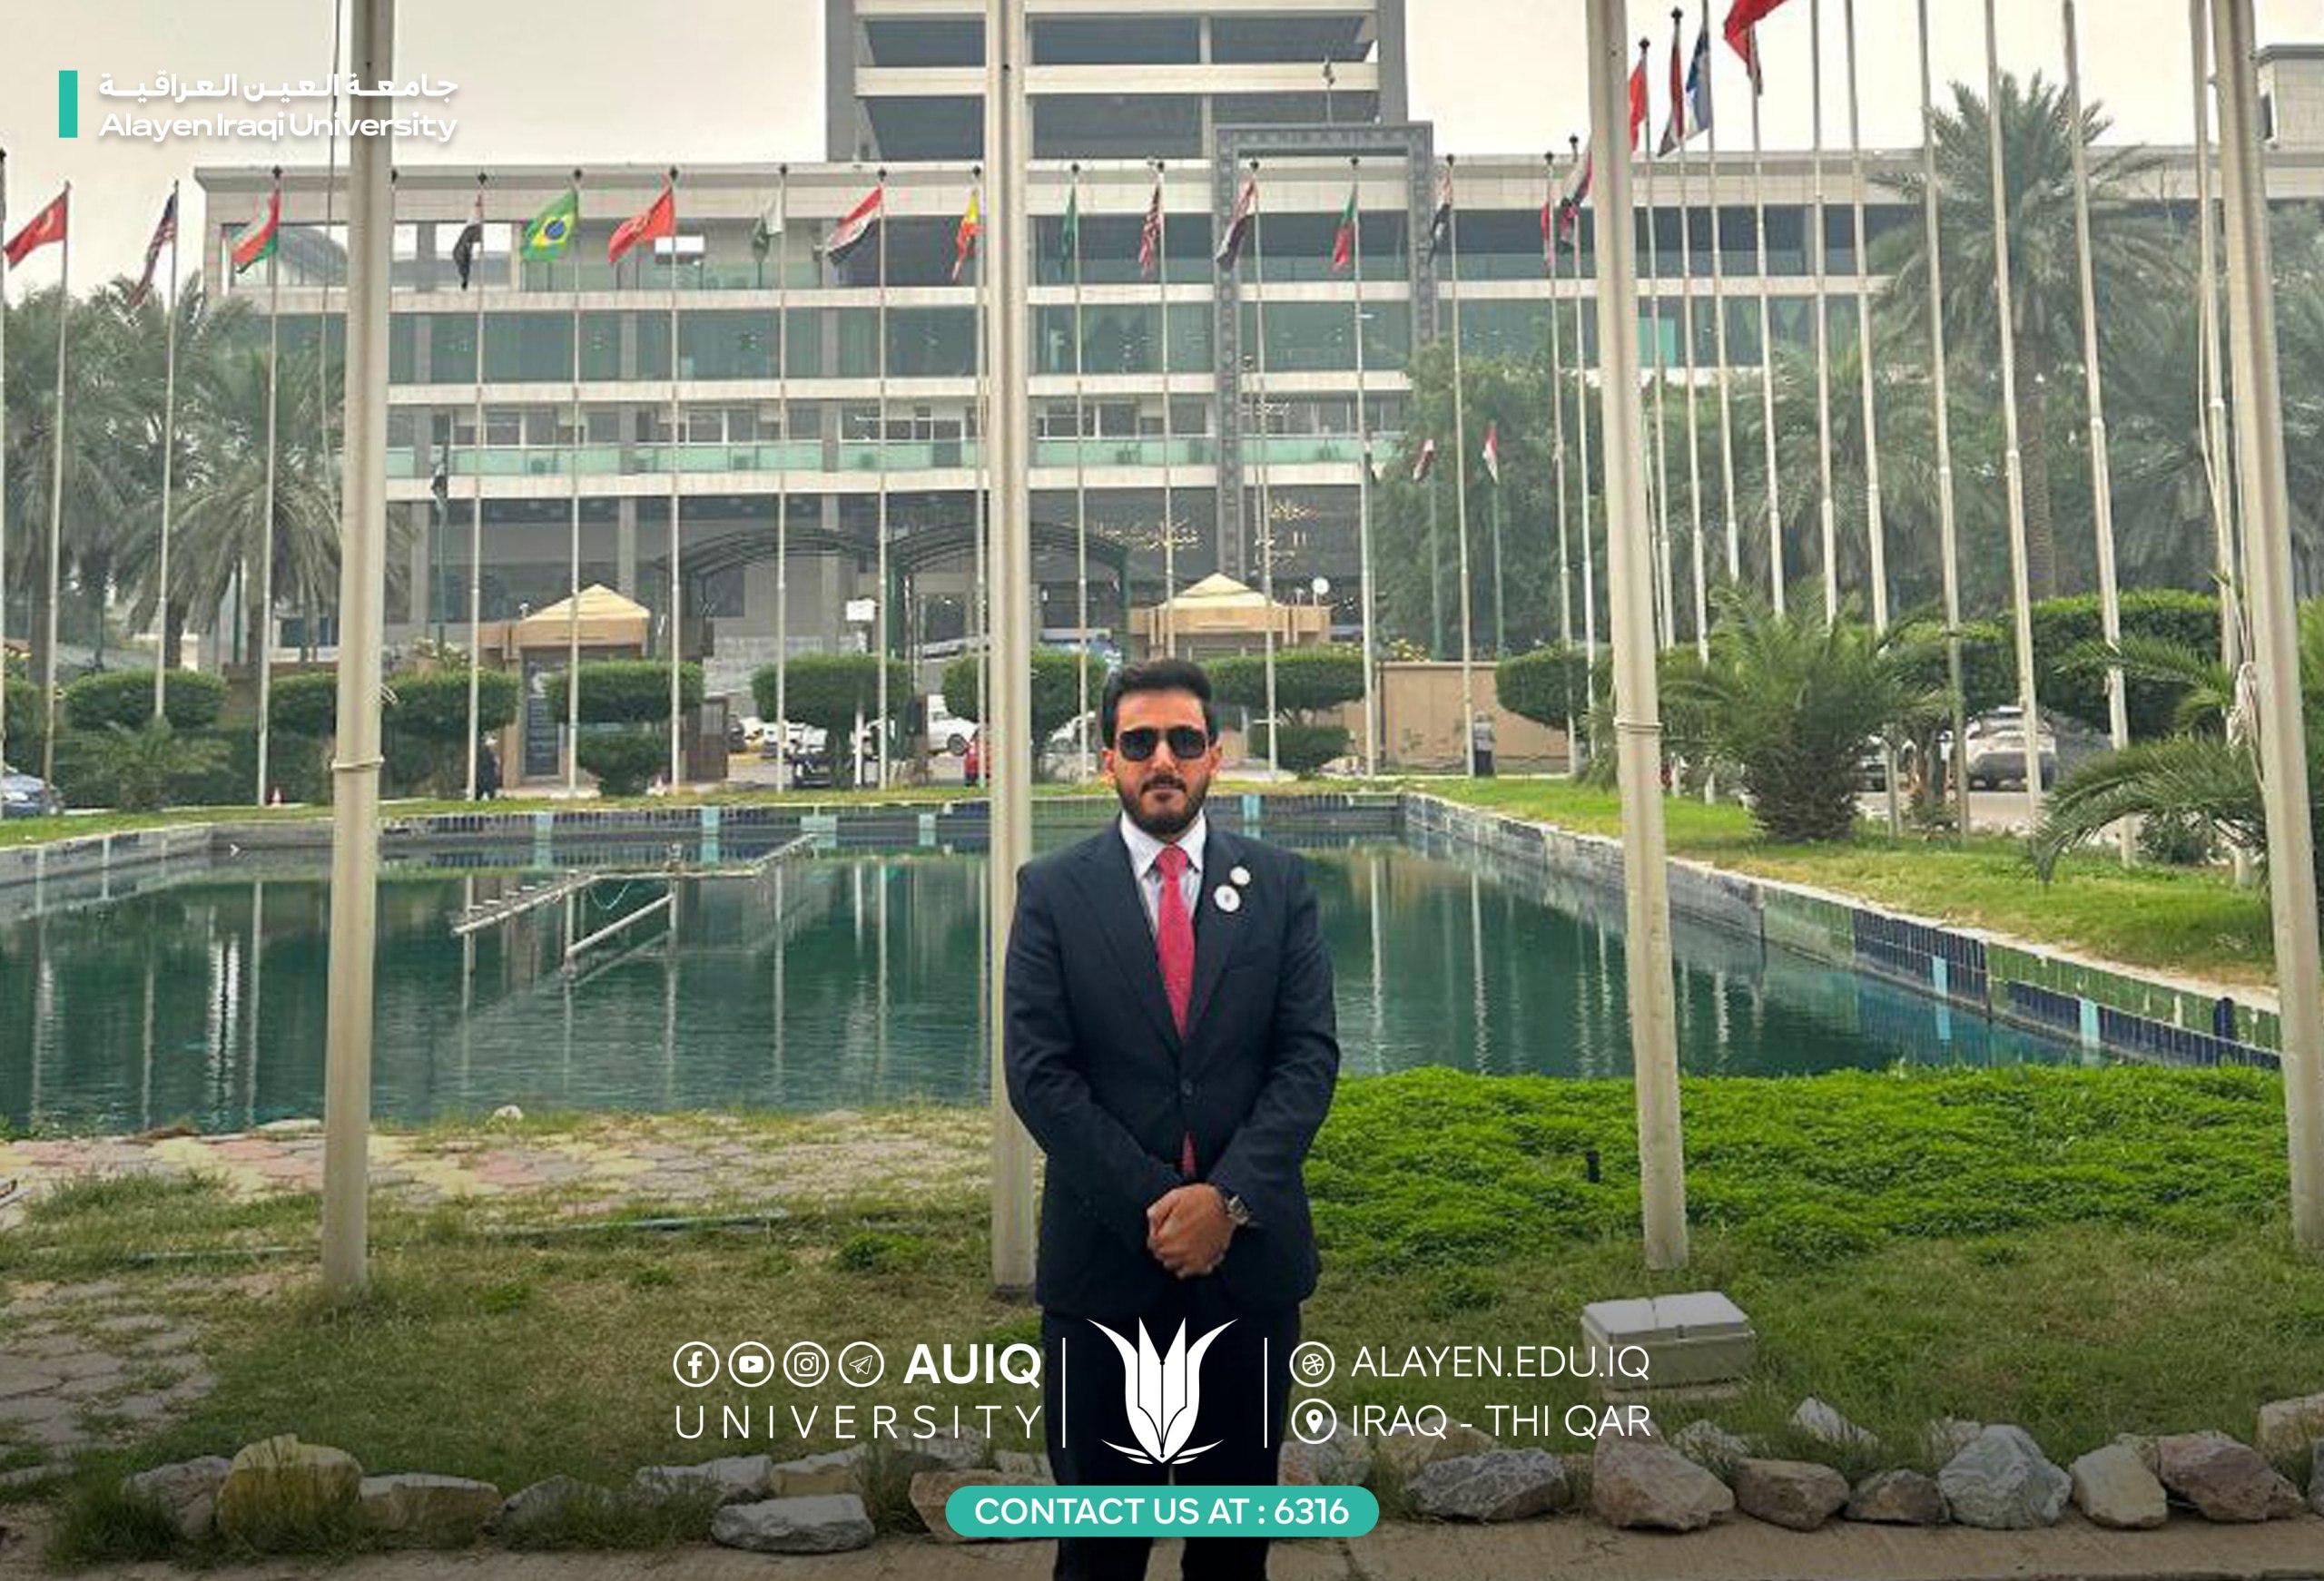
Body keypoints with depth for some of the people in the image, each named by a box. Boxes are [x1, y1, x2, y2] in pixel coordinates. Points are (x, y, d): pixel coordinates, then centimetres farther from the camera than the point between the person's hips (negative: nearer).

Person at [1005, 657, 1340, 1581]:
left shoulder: (1279, 885, 3)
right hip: (1105, 1253, -1)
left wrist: (1229, 1199, -15)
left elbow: (1309, 1056, -3)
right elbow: (1039, 1073, -7)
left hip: (1250, 1250, 2)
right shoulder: (1053, 892, -2)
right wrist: (1154, 1204, -13)